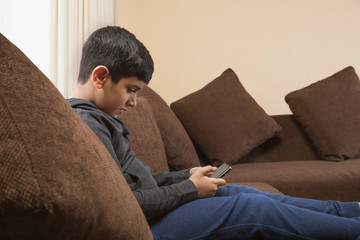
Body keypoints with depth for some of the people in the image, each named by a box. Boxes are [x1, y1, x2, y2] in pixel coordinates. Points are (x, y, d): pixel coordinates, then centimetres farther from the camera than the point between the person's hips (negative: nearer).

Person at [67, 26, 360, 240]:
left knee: (240, 192, 10)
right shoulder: (86, 122, -21)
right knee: (252, 207, -8)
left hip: (154, 204, 10)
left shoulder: (94, 116, 13)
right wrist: (189, 189, -14)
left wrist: (185, 176, 9)